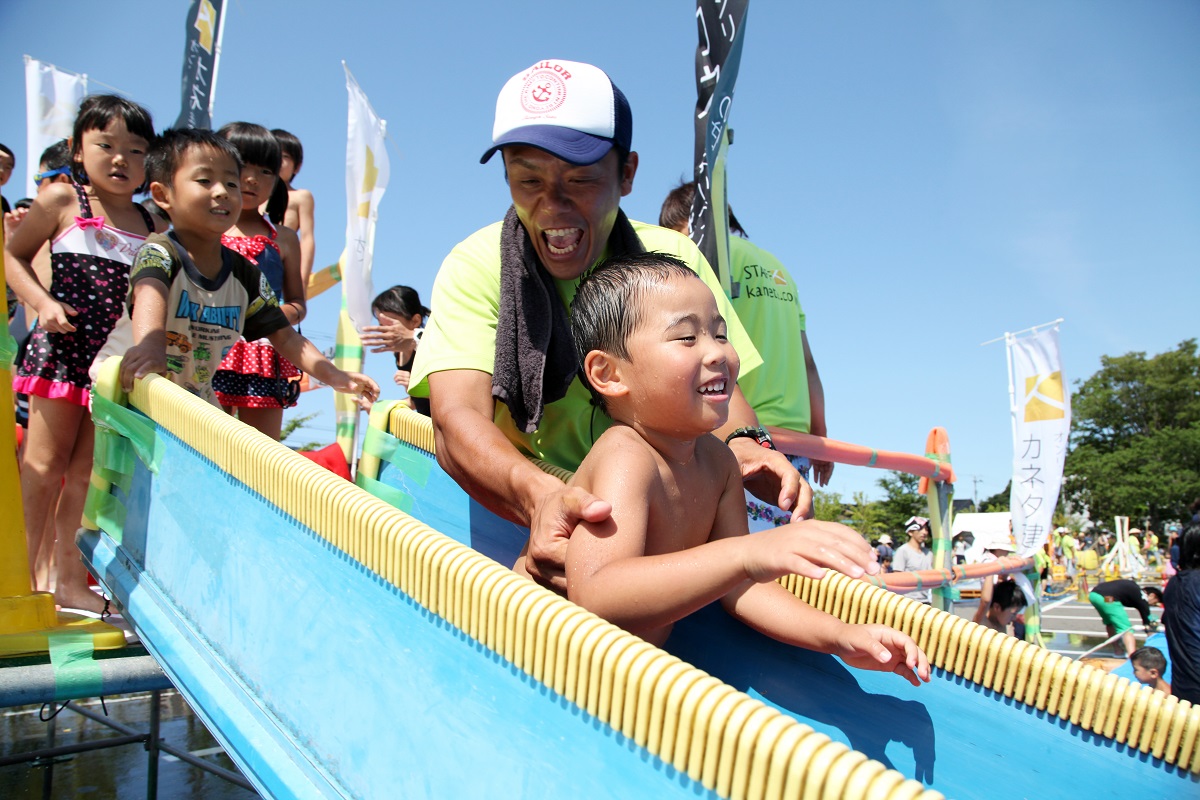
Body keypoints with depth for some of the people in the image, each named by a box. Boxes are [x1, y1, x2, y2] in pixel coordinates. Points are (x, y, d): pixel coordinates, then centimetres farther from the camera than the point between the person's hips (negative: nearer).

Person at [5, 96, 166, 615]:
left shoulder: (151, 225, 10)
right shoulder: (62, 200, 1)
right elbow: (13, 255, 3)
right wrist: (43, 303, -11)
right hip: (62, 347, -3)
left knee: (87, 468, 7)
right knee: (46, 462, 3)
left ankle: (69, 577, 18)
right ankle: (29, 569, 17)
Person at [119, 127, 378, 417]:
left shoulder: (247, 276, 3)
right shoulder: (159, 252, -15)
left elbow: (284, 337, 5)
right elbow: (149, 292, -37)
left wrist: (333, 375, -11)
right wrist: (150, 344, -60)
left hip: (197, 406, 5)